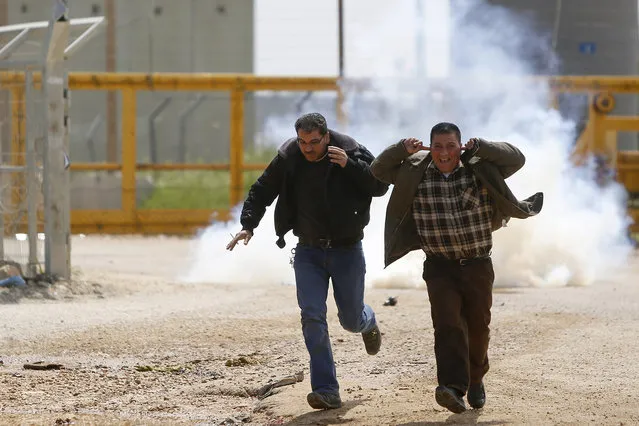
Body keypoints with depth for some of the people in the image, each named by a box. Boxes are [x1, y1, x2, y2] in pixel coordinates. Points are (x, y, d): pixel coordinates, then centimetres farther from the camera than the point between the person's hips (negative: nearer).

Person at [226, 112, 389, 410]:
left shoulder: (351, 152, -13)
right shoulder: (287, 158, -7)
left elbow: (380, 186, -16)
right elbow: (262, 190, 5)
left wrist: (350, 166, -28)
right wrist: (248, 224, -6)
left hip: (347, 250, -1)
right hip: (309, 251, 2)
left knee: (351, 320, 9)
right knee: (312, 317, -13)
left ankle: (367, 323, 49)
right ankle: (326, 391, -13)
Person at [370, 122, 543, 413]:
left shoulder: (479, 170, -3)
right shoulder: (414, 173, -1)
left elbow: (516, 159, -8)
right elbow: (378, 169, 4)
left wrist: (479, 148, -19)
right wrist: (402, 150, -14)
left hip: (477, 265, 1)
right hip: (439, 266, -1)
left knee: (477, 325, 11)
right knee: (447, 323, -19)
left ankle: (475, 379, 36)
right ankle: (452, 387, -33)